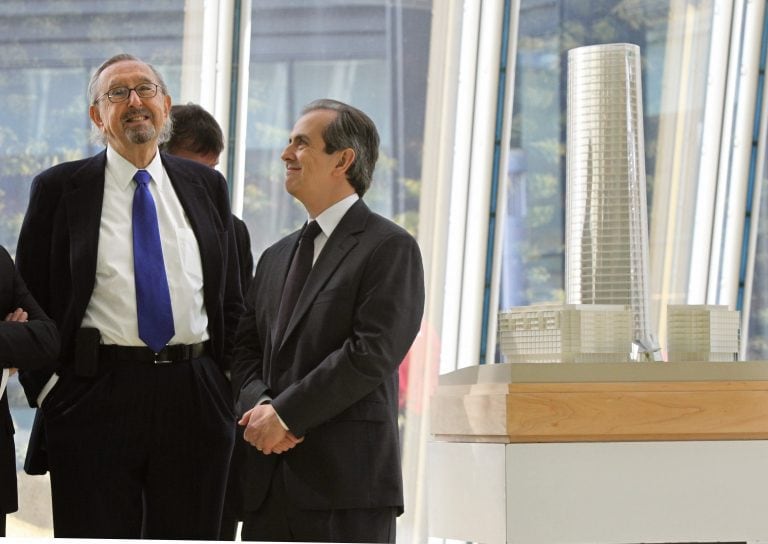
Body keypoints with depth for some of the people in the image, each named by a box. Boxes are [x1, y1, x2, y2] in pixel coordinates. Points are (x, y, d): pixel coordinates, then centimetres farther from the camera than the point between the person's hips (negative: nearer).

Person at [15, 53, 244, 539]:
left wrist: (228, 381, 7)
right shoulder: (59, 188, 3)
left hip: (197, 402, 3)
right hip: (95, 402, -3)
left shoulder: (206, 186, 12)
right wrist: (47, 388, -4)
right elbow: (30, 300, 4)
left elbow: (232, 300, 16)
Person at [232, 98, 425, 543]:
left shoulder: (391, 248, -3)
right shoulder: (276, 257, 22)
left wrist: (285, 414, -13)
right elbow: (246, 348, 16)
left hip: (348, 484, -7)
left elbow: (373, 353, -13)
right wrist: (260, 406, -6)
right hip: (268, 487, 7)